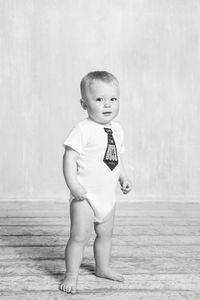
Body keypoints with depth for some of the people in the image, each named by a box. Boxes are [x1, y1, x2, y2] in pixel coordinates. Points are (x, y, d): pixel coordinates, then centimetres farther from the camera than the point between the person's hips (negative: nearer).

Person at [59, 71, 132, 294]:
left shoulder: (117, 129, 7)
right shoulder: (82, 130, -17)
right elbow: (69, 157, -20)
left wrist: (123, 177, 10)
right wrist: (73, 184, -27)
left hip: (108, 195, 7)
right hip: (86, 196, -7)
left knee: (105, 234, 20)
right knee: (79, 236, -4)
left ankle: (103, 268, 37)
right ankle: (71, 275, 9)